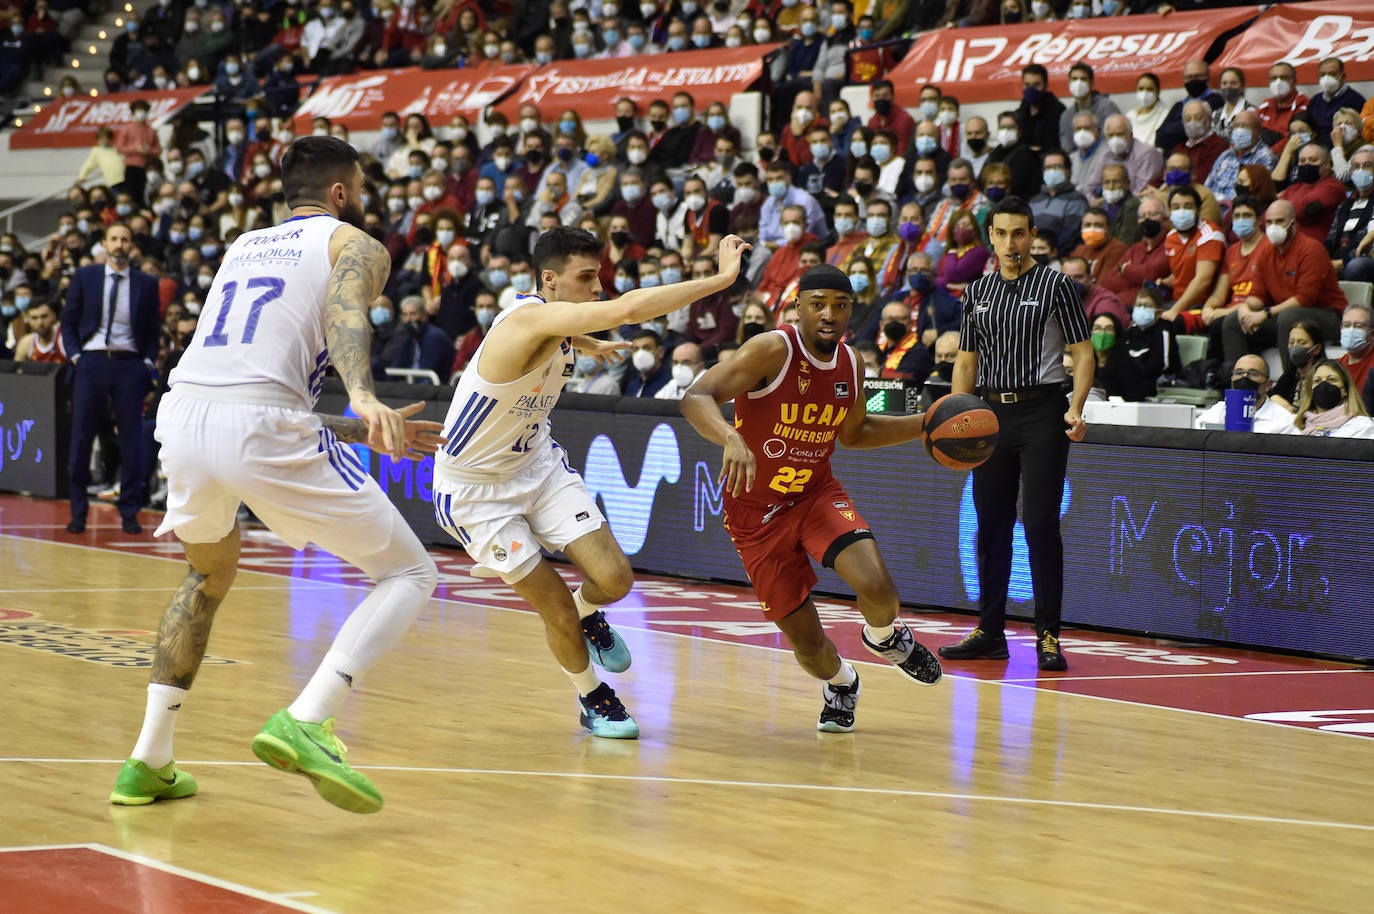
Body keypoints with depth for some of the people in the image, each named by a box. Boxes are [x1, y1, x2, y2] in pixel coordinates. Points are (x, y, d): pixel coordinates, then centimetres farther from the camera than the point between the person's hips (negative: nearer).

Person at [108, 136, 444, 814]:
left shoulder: (245, 245, 32)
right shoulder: (354, 244, 12)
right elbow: (344, 313, -12)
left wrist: (364, 431, 43)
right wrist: (365, 399, -31)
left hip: (182, 411, 7)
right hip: (260, 427, -7)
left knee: (209, 574, 34)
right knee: (410, 573, 5)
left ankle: (148, 763, 30)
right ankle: (304, 722, -15)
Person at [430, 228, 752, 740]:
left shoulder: (555, 326, -5)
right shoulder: (529, 319, -32)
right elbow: (628, 309, -46)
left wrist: (590, 345, 39)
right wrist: (720, 280, -42)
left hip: (536, 462, 7)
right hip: (474, 488, -7)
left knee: (614, 579, -6)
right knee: (557, 611, -3)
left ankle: (588, 614, 29)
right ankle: (594, 700, 23)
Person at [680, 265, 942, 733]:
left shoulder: (851, 364, -2)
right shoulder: (773, 351, -22)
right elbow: (695, 399, -33)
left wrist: (923, 424, 7)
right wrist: (730, 437, -52)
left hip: (817, 493, 4)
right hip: (756, 510, -3)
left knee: (877, 589, -24)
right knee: (804, 638, -1)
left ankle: (885, 639, 14)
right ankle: (839, 683, 36)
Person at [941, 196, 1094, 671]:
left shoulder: (1056, 285, -1)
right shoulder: (977, 292, 13)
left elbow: (1083, 352, -3)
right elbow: (966, 360, 17)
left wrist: (1075, 409, -17)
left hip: (1041, 412, -5)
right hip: (992, 414, 5)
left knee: (1041, 525, -8)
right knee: (991, 525, 7)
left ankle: (1048, 636, -4)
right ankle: (990, 631, 15)